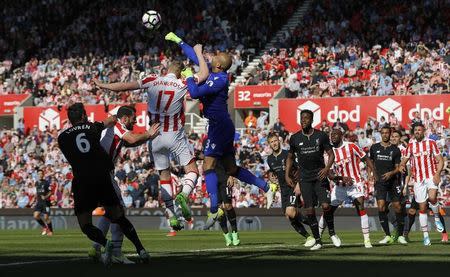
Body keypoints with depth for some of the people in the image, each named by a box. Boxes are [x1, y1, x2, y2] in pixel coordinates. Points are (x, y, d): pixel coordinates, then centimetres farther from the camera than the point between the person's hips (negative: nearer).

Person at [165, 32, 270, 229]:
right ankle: (265, 186, 17)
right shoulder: (211, 72, 9)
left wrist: (189, 77, -8)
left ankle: (214, 209, -20)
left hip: (219, 126, -10)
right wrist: (178, 41, 28)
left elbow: (195, 93, -24)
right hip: (222, 126, 10)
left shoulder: (219, 79, -16)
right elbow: (196, 57, 23)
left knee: (209, 165, -12)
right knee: (231, 169, 15)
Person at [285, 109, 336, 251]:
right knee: (309, 210, -4)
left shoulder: (321, 136, -1)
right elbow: (290, 157, 16)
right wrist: (287, 175, 8)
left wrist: (327, 168, -15)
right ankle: (317, 240, 5)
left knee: (326, 206, -13)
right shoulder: (295, 138, 4)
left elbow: (331, 154, 3)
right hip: (305, 178, 2)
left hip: (320, 175, -1)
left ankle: (332, 233, 11)